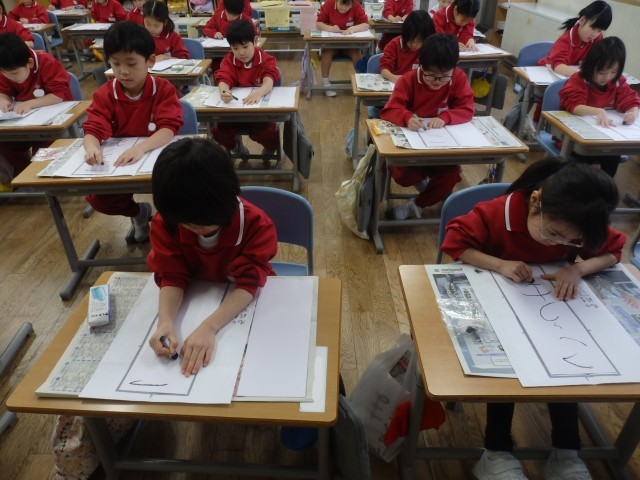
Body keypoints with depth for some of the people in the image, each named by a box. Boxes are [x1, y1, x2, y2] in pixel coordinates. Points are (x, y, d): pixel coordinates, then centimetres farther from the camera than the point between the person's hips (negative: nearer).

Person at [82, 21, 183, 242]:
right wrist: (92, 147, -40)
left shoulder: (164, 89, -11)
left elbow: (169, 128, -24)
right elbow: (93, 130, -14)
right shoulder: (104, 94, -5)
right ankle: (139, 212, 16)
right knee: (95, 198, -17)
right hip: (118, 160, 3)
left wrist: (141, 148, -43)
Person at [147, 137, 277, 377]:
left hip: (244, 301, -2)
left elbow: (248, 283, -31)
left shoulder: (255, 223, -28)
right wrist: (166, 322, -39)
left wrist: (208, 327, -44)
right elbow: (172, 276, -19)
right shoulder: (164, 222, -20)